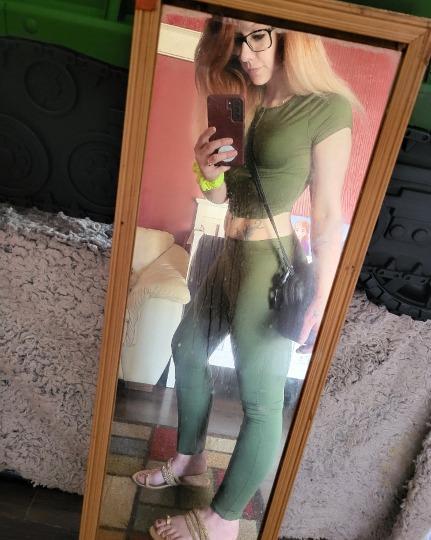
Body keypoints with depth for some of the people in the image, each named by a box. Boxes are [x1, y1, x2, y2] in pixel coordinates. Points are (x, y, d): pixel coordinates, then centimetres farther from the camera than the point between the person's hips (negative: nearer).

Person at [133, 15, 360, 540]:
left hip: (271, 264, -9)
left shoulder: (326, 107, -11)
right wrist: (208, 171, -9)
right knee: (187, 350, 21)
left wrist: (321, 299, -13)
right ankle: (190, 460, 44)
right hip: (230, 256, 9)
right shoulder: (244, 103, 10)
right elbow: (223, 194, 12)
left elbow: (328, 215, -12)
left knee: (262, 400, 3)